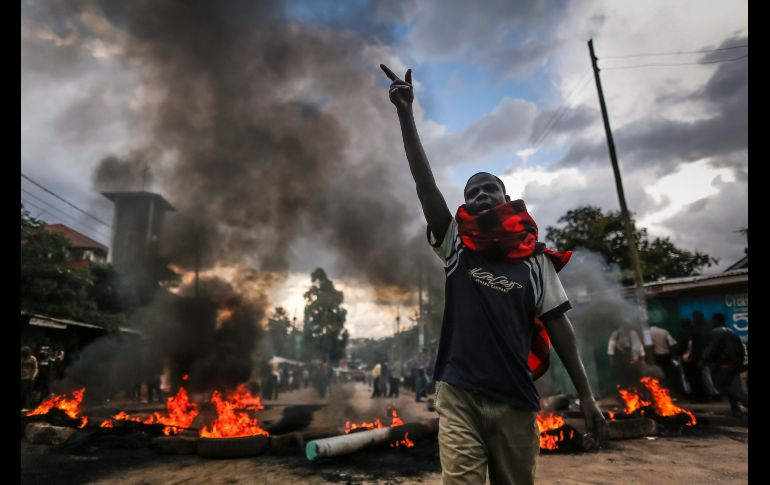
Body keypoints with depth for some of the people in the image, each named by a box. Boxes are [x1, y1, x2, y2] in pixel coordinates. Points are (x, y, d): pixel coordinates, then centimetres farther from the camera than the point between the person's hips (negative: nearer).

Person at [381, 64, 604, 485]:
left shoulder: (534, 260, 6)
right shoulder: (456, 246, 5)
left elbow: (557, 325, 6)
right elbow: (424, 182, -4)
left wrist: (586, 394, 2)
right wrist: (406, 114, -9)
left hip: (515, 399, 1)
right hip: (459, 394, -1)